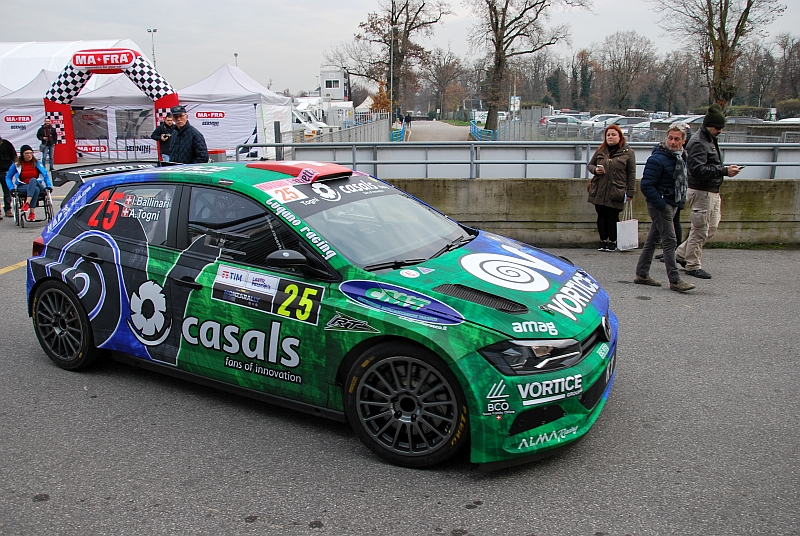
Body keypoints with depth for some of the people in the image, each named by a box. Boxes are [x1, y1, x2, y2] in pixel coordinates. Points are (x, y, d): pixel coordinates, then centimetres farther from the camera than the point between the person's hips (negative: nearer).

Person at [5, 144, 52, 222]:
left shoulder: (37, 163, 10)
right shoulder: (17, 165, 5)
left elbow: (45, 175, 16)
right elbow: (8, 177, 10)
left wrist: (49, 186, 3)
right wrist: (12, 188, -3)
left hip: (37, 185, 2)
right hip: (22, 187, -2)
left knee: (33, 180, -36)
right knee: (36, 189, -37)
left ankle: (27, 203, -47)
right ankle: (32, 213, -44)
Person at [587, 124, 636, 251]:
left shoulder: (628, 152, 1)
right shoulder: (600, 151, 12)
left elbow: (631, 174, 0)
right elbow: (590, 164, 22)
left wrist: (630, 192, -5)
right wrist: (595, 170, -3)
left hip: (616, 192, -4)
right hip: (599, 191, 4)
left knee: (613, 217, -1)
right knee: (601, 216, 6)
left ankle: (612, 242, 11)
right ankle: (603, 241, 17)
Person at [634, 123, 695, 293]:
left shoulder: (681, 157, 10)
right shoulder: (657, 159, -17)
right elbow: (646, 185, -21)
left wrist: (681, 200, 11)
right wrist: (662, 205, -22)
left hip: (672, 204, 9)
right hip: (659, 204, -9)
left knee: (652, 239, 13)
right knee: (670, 241, -8)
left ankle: (642, 274, 21)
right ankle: (675, 280, -4)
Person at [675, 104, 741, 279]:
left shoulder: (711, 140, 17)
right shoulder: (697, 142, -15)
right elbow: (698, 169, -25)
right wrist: (724, 171, -25)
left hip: (713, 191, 10)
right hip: (701, 191, -10)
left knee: (711, 228, 14)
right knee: (700, 229, -3)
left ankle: (682, 253, 24)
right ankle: (693, 265, 8)